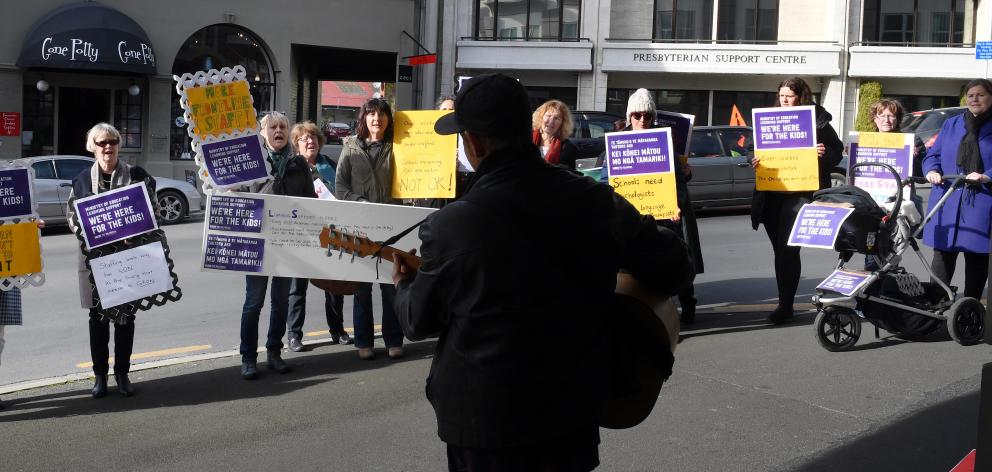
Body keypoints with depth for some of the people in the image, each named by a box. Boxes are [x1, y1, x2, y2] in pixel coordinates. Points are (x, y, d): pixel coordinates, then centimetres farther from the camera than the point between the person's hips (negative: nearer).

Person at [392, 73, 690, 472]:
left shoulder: (452, 225, -18)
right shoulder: (597, 201, -9)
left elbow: (420, 321, -4)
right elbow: (670, 266, -1)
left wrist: (404, 286, 19)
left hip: (486, 422, -3)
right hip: (576, 408, 3)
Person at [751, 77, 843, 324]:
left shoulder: (817, 120, 0)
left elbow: (837, 151, 4)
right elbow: (756, 149, 18)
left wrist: (825, 153, -17)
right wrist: (754, 160, -3)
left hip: (801, 192, -5)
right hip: (772, 194, 5)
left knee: (787, 250, -11)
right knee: (782, 250, 12)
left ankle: (785, 305, -5)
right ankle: (785, 304, 20)